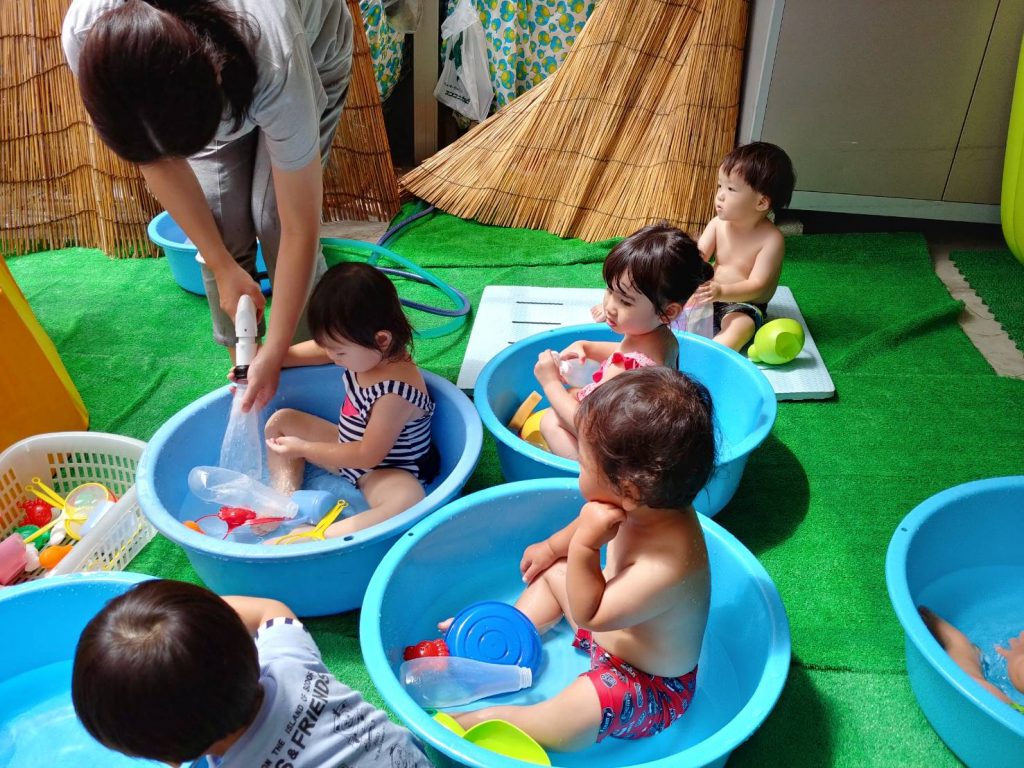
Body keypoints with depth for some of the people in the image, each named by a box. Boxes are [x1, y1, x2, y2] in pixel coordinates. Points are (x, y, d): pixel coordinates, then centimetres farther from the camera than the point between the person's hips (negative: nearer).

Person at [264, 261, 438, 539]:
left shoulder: (395, 392, -33)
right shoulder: (364, 350, -11)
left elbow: (368, 456, -26)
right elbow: (310, 351, 8)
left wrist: (302, 449, -16)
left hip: (386, 471, -9)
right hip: (348, 447, 9)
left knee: (408, 500, -42)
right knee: (280, 420, 11)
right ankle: (286, 499, -1)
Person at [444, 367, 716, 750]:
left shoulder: (667, 565, -44)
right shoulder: (649, 504, -20)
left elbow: (588, 615, -29)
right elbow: (593, 520, 6)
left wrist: (583, 546, -38)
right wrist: (553, 546, 19)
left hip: (650, 688, -8)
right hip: (618, 625, 9)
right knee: (551, 572, 20)